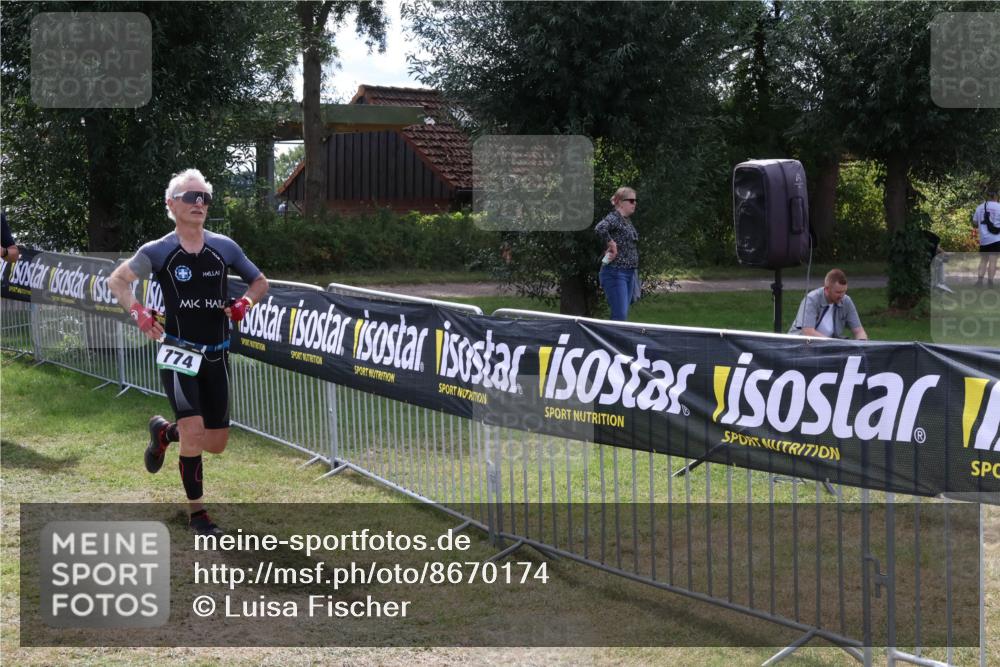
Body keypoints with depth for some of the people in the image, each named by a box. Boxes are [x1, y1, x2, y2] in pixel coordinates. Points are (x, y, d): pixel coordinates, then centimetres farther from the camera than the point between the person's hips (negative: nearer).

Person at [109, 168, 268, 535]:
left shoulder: (224, 247, 1)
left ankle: (163, 431, 39)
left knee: (216, 444, 8)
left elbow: (260, 282, 13)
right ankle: (197, 512, 1)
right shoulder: (159, 251, -5)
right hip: (179, 352, -4)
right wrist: (137, 312, -12)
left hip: (216, 356, 4)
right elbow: (117, 279, 6)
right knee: (194, 432, -19)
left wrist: (245, 302, -8)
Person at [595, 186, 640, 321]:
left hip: (629, 273, 9)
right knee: (620, 316, -12)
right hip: (615, 273, -9)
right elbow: (600, 228, -35)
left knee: (623, 315, 11)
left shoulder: (627, 221, 15)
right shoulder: (613, 218, -13)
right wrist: (611, 244, -23)